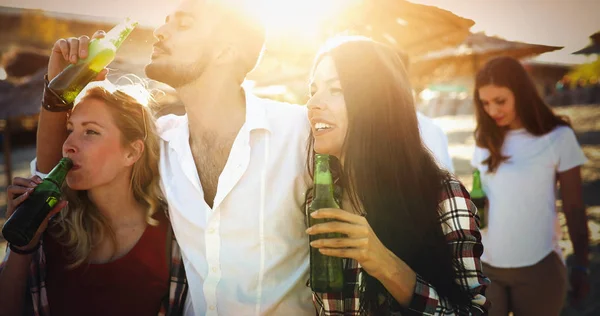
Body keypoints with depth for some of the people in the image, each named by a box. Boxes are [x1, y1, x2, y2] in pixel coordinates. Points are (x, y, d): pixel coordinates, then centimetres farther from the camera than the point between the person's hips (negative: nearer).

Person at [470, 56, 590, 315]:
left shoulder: (558, 137, -6)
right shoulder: (486, 139, 5)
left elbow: (573, 207, -2)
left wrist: (581, 266, 1)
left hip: (538, 266, -3)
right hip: (485, 264, 3)